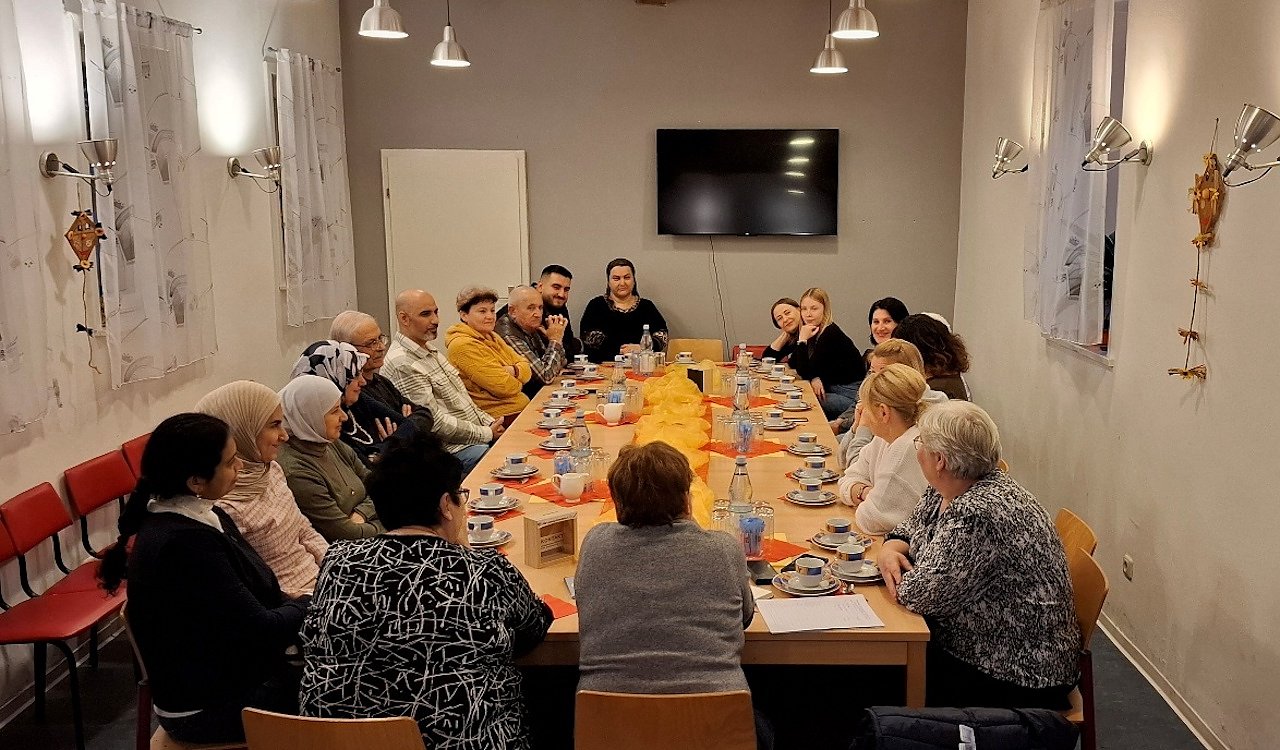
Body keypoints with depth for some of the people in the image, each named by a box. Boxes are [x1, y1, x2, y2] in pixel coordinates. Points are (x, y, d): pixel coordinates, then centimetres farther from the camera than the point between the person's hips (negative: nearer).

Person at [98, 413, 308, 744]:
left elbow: (259, 597, 3)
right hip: (209, 707, -8)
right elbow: (260, 629, -24)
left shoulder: (201, 517, 1)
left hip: (223, 675, 8)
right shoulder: (183, 544, -27)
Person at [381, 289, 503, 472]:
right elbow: (434, 422, -20)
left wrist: (489, 422, 6)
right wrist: (486, 434, -15)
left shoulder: (430, 349, 16)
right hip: (453, 449, -10)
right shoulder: (402, 364, -16)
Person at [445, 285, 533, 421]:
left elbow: (527, 370, 11)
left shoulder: (492, 337, 15)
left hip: (523, 407, 9)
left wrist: (513, 370, -11)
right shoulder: (463, 345, -13)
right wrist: (518, 380, 4)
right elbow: (505, 387, -17)